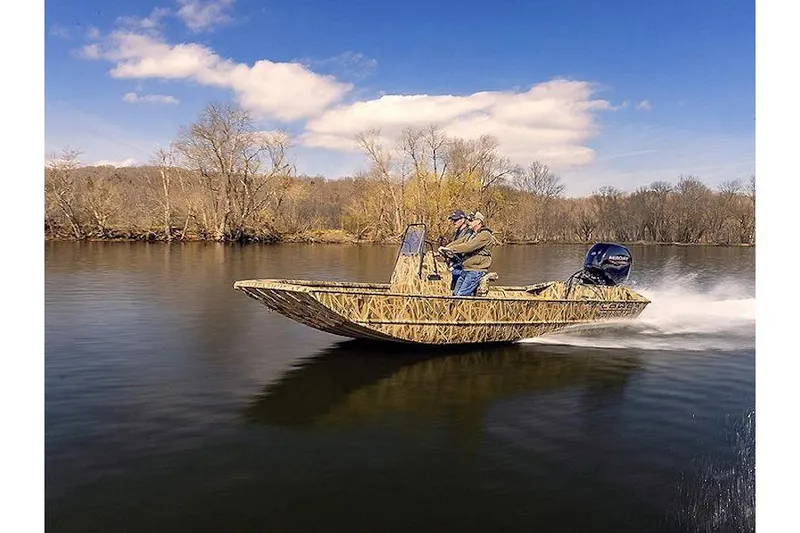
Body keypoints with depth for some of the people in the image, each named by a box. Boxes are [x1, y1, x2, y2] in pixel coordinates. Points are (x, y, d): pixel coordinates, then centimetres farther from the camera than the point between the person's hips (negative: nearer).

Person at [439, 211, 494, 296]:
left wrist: (450, 249, -25)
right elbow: (458, 243, 12)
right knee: (455, 294, 8)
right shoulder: (471, 235, 22)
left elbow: (469, 246, -23)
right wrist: (444, 249, -4)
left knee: (461, 295, -16)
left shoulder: (485, 235, -11)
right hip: (465, 270, 10)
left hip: (476, 271, -10)